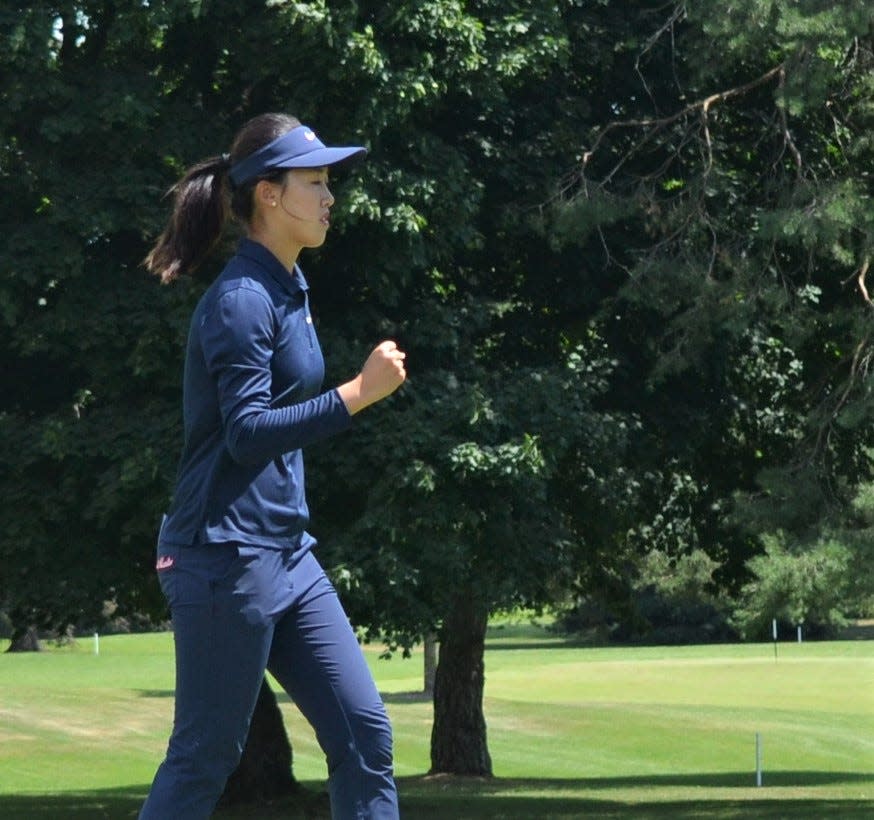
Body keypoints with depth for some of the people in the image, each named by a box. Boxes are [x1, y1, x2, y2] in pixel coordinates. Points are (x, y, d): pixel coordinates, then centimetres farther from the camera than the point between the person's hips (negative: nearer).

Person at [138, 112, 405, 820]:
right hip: (227, 557, -10)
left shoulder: (289, 288, 14)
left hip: (287, 551, 10)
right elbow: (247, 431, -23)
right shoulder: (242, 298, -14)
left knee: (364, 733, 5)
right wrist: (358, 395, -26)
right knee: (205, 759, -3)